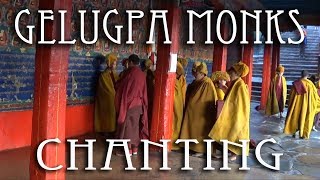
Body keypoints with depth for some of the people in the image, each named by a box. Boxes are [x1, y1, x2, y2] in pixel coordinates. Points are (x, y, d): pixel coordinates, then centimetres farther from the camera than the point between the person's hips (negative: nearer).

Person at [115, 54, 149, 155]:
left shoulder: (130, 72, -14)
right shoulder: (142, 74, 4)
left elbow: (121, 87, -5)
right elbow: (144, 91, 10)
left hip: (129, 103, -6)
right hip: (139, 104, 7)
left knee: (127, 125, 1)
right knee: (136, 125, 13)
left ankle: (128, 149, 4)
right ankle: (135, 148, 19)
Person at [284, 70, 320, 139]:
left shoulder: (296, 83, -5)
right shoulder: (310, 84, -10)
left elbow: (291, 94, 2)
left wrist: (290, 104, 13)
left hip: (296, 103, 1)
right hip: (306, 104, -1)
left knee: (295, 117, 14)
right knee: (305, 118, 9)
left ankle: (293, 131, 17)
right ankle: (303, 134, 13)